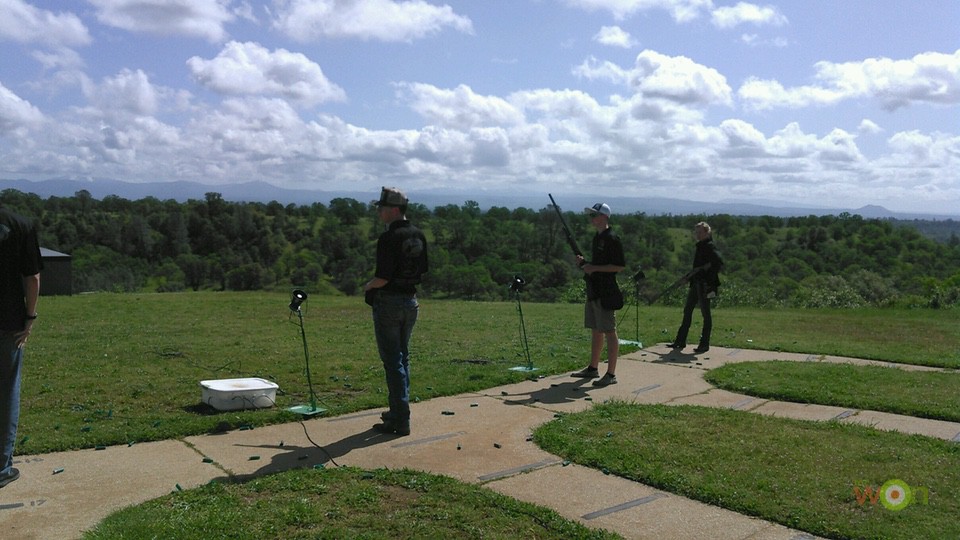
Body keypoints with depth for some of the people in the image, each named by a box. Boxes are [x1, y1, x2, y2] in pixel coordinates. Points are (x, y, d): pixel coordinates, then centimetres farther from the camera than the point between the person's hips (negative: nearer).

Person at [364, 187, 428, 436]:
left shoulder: (388, 238, -18)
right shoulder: (418, 236, 6)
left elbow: (382, 277, -22)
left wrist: (368, 286, -3)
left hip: (388, 303, -8)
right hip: (410, 301, 8)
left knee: (392, 361, -2)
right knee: (402, 358, 17)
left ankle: (400, 421, 1)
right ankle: (398, 412, 27)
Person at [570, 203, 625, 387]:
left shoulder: (612, 239, -13)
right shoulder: (597, 237, 16)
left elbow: (620, 266, -17)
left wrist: (594, 268, -18)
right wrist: (584, 262, 7)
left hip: (606, 293, -10)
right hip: (593, 291, 10)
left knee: (609, 332, -5)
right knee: (595, 331, 16)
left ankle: (611, 374, -1)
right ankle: (593, 368, 26)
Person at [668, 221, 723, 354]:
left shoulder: (709, 246, -12)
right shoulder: (700, 246, 15)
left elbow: (719, 262, -24)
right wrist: (691, 273, 17)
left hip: (705, 283, -10)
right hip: (696, 282, 10)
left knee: (705, 313, -2)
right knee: (687, 310, 12)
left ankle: (704, 344, 6)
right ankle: (680, 341, 19)